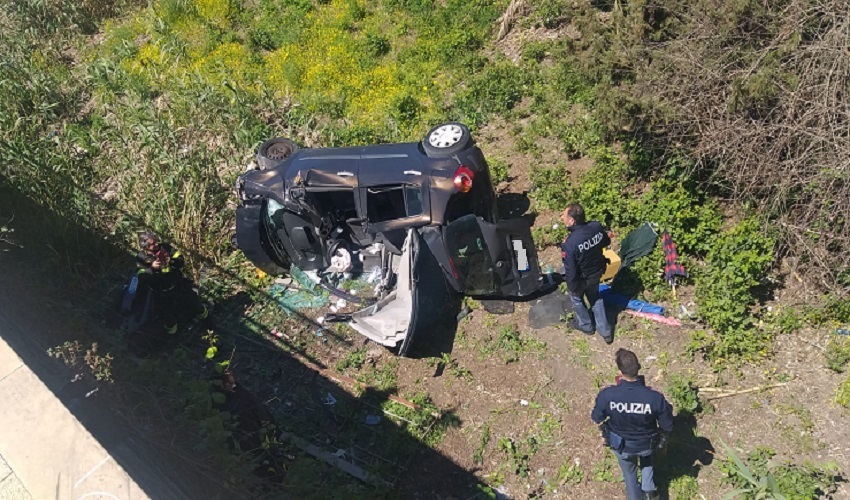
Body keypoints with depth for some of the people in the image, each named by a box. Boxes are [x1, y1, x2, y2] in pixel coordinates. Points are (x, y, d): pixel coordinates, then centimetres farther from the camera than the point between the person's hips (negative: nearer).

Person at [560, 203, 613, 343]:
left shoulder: (570, 243, -38)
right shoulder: (597, 226, -21)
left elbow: (571, 271, -28)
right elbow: (606, 242, 1)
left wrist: (572, 287, -10)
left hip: (581, 279, -5)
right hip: (597, 272, 5)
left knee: (576, 299, 27)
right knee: (596, 298, 30)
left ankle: (586, 325, 52)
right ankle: (605, 331, 42)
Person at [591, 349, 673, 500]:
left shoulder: (607, 395, -34)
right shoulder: (655, 398, -35)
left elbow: (597, 418, -14)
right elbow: (667, 426, -17)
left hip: (621, 446, 0)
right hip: (646, 445, 0)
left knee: (629, 472, 31)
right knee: (647, 459, 39)